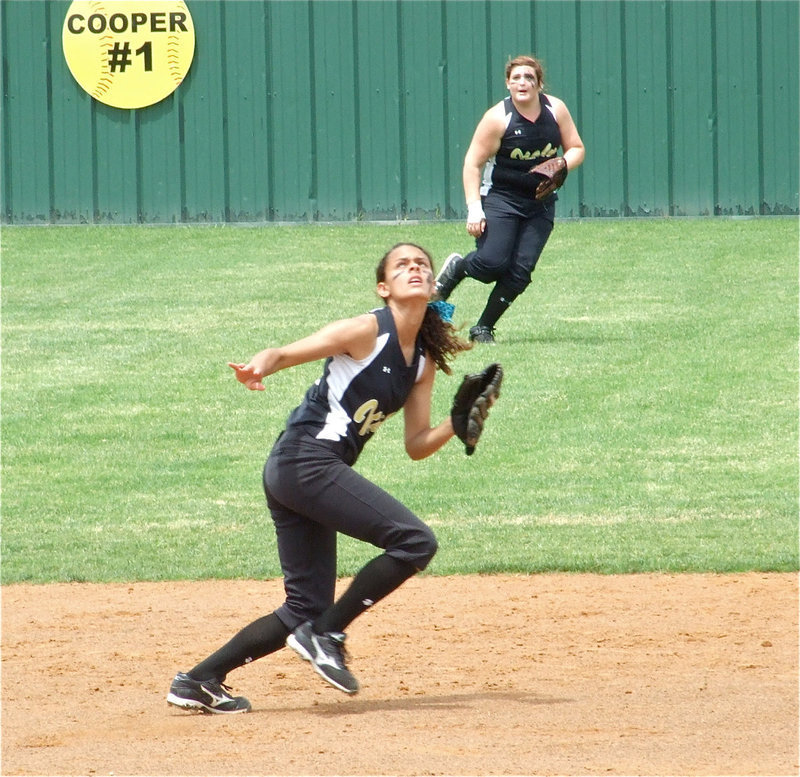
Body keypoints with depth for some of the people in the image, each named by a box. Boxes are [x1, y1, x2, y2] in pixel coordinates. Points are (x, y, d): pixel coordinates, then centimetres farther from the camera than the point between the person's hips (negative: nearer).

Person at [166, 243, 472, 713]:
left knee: (305, 610, 9)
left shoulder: (423, 362, 16)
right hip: (306, 460, -9)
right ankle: (326, 636, -10)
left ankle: (199, 682, 11)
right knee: (415, 541, -16)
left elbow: (417, 446, 17)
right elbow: (286, 353, -12)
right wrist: (262, 366, -35)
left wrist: (458, 423, -2)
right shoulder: (368, 331, -6)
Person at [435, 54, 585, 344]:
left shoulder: (555, 109, -2)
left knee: (521, 271, -6)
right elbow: (473, 163, -11)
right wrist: (474, 208, -19)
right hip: (501, 198, -4)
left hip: (541, 203, 4)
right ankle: (456, 268, 17)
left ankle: (484, 328, 6)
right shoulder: (498, 117, -14)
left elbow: (576, 149, 7)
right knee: (493, 262, -18)